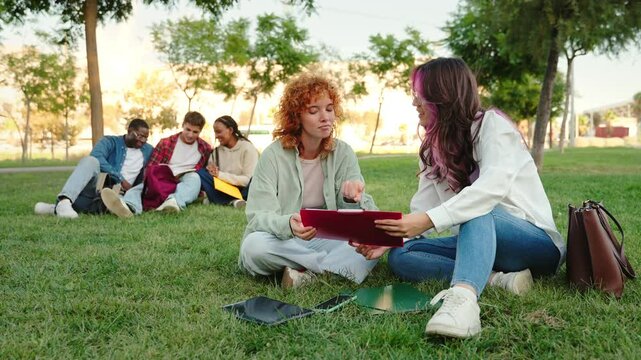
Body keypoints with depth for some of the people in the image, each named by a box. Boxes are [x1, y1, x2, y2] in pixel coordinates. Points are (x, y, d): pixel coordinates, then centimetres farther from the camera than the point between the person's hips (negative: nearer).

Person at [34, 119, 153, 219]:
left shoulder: (148, 151, 18)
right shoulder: (111, 141, 6)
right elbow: (96, 157, -13)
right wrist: (120, 178, -19)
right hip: (95, 189, -2)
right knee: (90, 160, -34)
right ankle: (64, 201, -50)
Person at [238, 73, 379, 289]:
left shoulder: (343, 153, -1)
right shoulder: (274, 155, -9)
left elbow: (368, 213, -5)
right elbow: (258, 217, -16)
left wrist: (353, 201, -30)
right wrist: (288, 225, -39)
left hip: (328, 240, 1)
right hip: (284, 242, -1)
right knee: (253, 246, -33)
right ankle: (334, 266, -18)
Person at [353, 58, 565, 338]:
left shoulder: (492, 124, -11)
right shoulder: (432, 149, 9)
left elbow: (494, 185, -31)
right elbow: (422, 210, -1)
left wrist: (429, 220, -41)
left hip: (537, 242, -6)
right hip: (481, 242, 6)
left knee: (477, 211, -36)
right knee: (400, 256, -14)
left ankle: (463, 297, -57)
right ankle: (498, 278, -26)